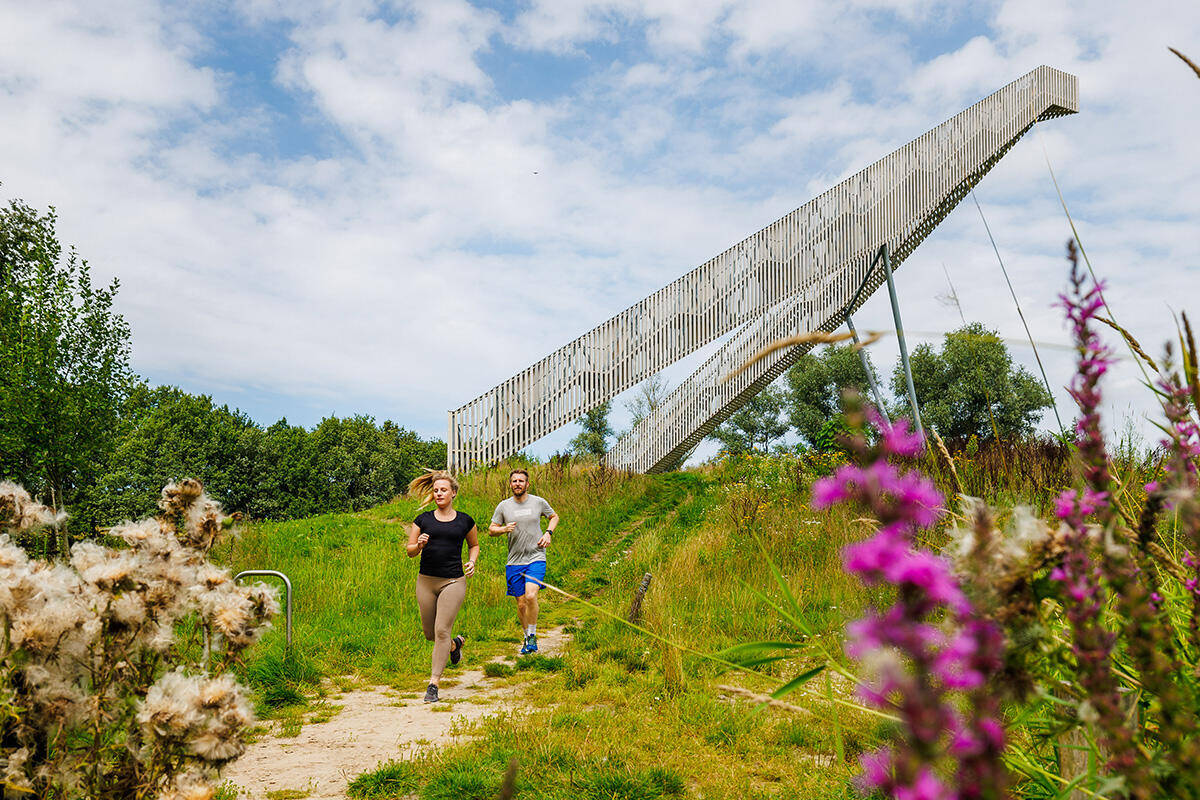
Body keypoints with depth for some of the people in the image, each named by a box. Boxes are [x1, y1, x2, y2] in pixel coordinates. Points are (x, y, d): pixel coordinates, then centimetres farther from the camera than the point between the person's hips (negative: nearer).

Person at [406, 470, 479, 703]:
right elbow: (409, 551, 8)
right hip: (426, 581, 3)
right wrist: (419, 545, -14)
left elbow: (474, 545, 20)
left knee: (441, 630, -10)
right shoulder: (423, 520, 5)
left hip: (453, 581, -3)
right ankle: (455, 644, 43)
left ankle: (434, 683, -1)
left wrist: (472, 561, 1)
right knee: (429, 633, 11)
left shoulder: (464, 521, 4)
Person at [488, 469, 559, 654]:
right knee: (521, 603, 5)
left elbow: (554, 516, 18)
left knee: (531, 596, -20)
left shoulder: (539, 502, 1)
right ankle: (527, 637, 26)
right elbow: (491, 529, 9)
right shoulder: (503, 506, 3)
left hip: (536, 557, -2)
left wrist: (548, 533, 0)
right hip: (515, 561, 2)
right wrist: (504, 529, -12)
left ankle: (532, 636, -1)